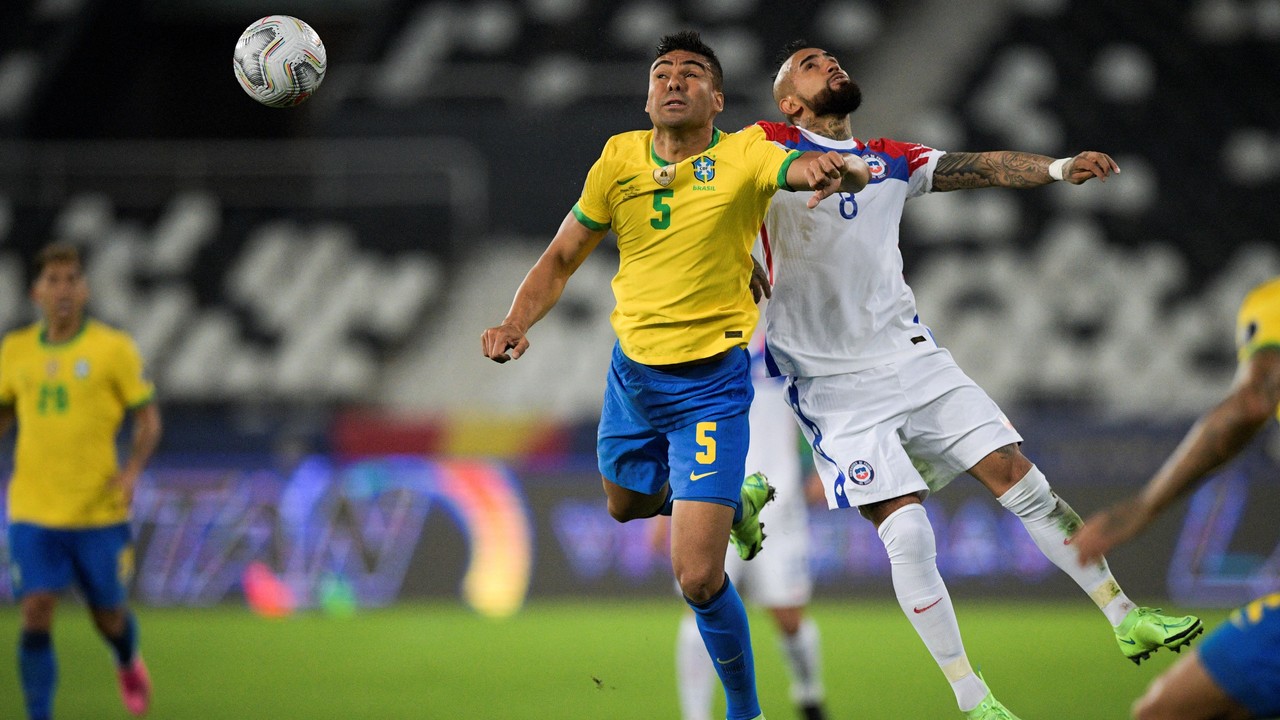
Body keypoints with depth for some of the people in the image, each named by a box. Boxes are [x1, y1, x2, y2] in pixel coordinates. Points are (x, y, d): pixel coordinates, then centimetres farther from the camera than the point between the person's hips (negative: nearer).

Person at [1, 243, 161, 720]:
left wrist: (132, 471, -17)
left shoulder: (113, 348, -4)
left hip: (99, 510, -1)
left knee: (108, 615, 11)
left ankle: (128, 664, 47)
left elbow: (148, 418, 0)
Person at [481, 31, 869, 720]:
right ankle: (736, 502, 58)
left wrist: (838, 168, -56)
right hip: (632, 371, 5)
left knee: (698, 578, -13)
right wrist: (516, 322, -8)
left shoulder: (744, 155, -15)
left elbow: (852, 174, -32)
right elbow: (562, 257, 9)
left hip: (711, 383, -5)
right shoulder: (620, 159, -3)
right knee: (626, 503, 30)